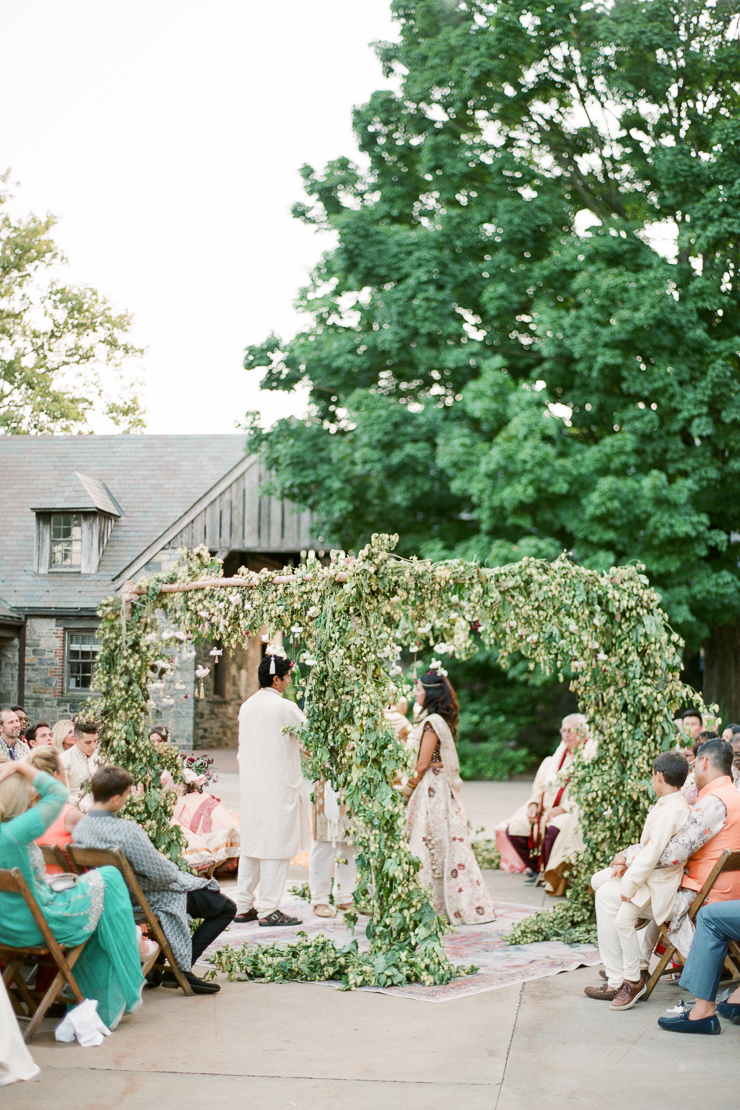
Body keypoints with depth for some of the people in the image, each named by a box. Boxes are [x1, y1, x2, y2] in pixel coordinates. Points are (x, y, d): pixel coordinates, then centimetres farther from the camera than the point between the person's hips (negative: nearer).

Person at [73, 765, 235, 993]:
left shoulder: (79, 828, -10)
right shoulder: (127, 831, -34)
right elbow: (162, 875, -27)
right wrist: (168, 863, -5)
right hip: (151, 899, -8)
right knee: (226, 908, 7)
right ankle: (180, 969, 3)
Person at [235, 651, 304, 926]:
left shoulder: (247, 706, 9)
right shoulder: (285, 708, -13)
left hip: (251, 785, 7)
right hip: (279, 785, -7)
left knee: (251, 842, 12)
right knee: (276, 844, -3)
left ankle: (244, 906, 16)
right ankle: (268, 909, -1)